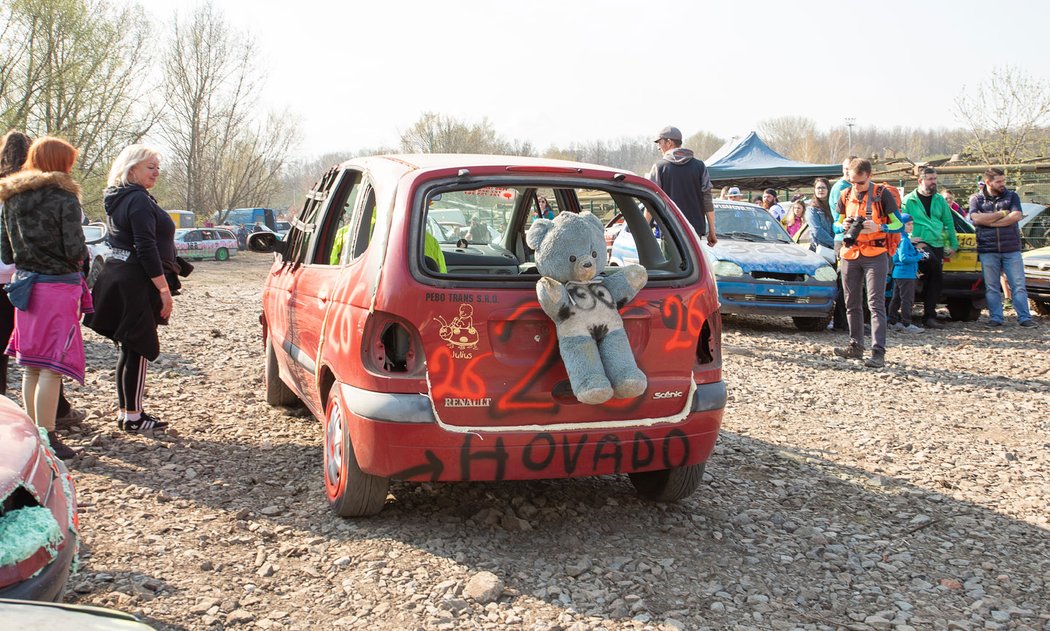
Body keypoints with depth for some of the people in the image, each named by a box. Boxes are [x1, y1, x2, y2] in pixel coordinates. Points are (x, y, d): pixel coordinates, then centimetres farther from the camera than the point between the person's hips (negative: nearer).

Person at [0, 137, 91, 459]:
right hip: (57, 287, -7)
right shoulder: (63, 198, -12)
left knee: (30, 367, 14)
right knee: (52, 367, -3)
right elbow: (75, 251, -15)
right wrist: (83, 252, 5)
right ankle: (46, 440, -2)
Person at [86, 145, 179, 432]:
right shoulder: (139, 200, -15)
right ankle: (133, 417, 5)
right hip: (137, 284, -10)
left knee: (128, 350, 16)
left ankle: (125, 411, 24)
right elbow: (146, 249, -20)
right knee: (137, 350, -2)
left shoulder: (116, 199, 16)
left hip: (118, 277, 10)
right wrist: (164, 289, -19)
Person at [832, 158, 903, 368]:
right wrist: (844, 226, -7)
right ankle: (856, 346, 21)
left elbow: (898, 224, -3)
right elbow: (836, 225, 16)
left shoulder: (882, 194, -4)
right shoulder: (845, 196, 9)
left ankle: (878, 352, -13)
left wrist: (878, 227, -21)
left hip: (875, 255, -5)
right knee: (852, 303, 10)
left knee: (876, 303, -10)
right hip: (850, 254, 5)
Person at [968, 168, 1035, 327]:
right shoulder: (976, 199, 6)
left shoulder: (1011, 196, 8)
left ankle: (1024, 318, 2)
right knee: (992, 287, 4)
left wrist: (989, 221, -9)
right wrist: (1002, 214, -7)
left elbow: (1016, 216, -8)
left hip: (1011, 249, 0)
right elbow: (976, 218, -12)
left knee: (1018, 285, 0)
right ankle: (995, 318, 11)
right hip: (987, 250, 0)